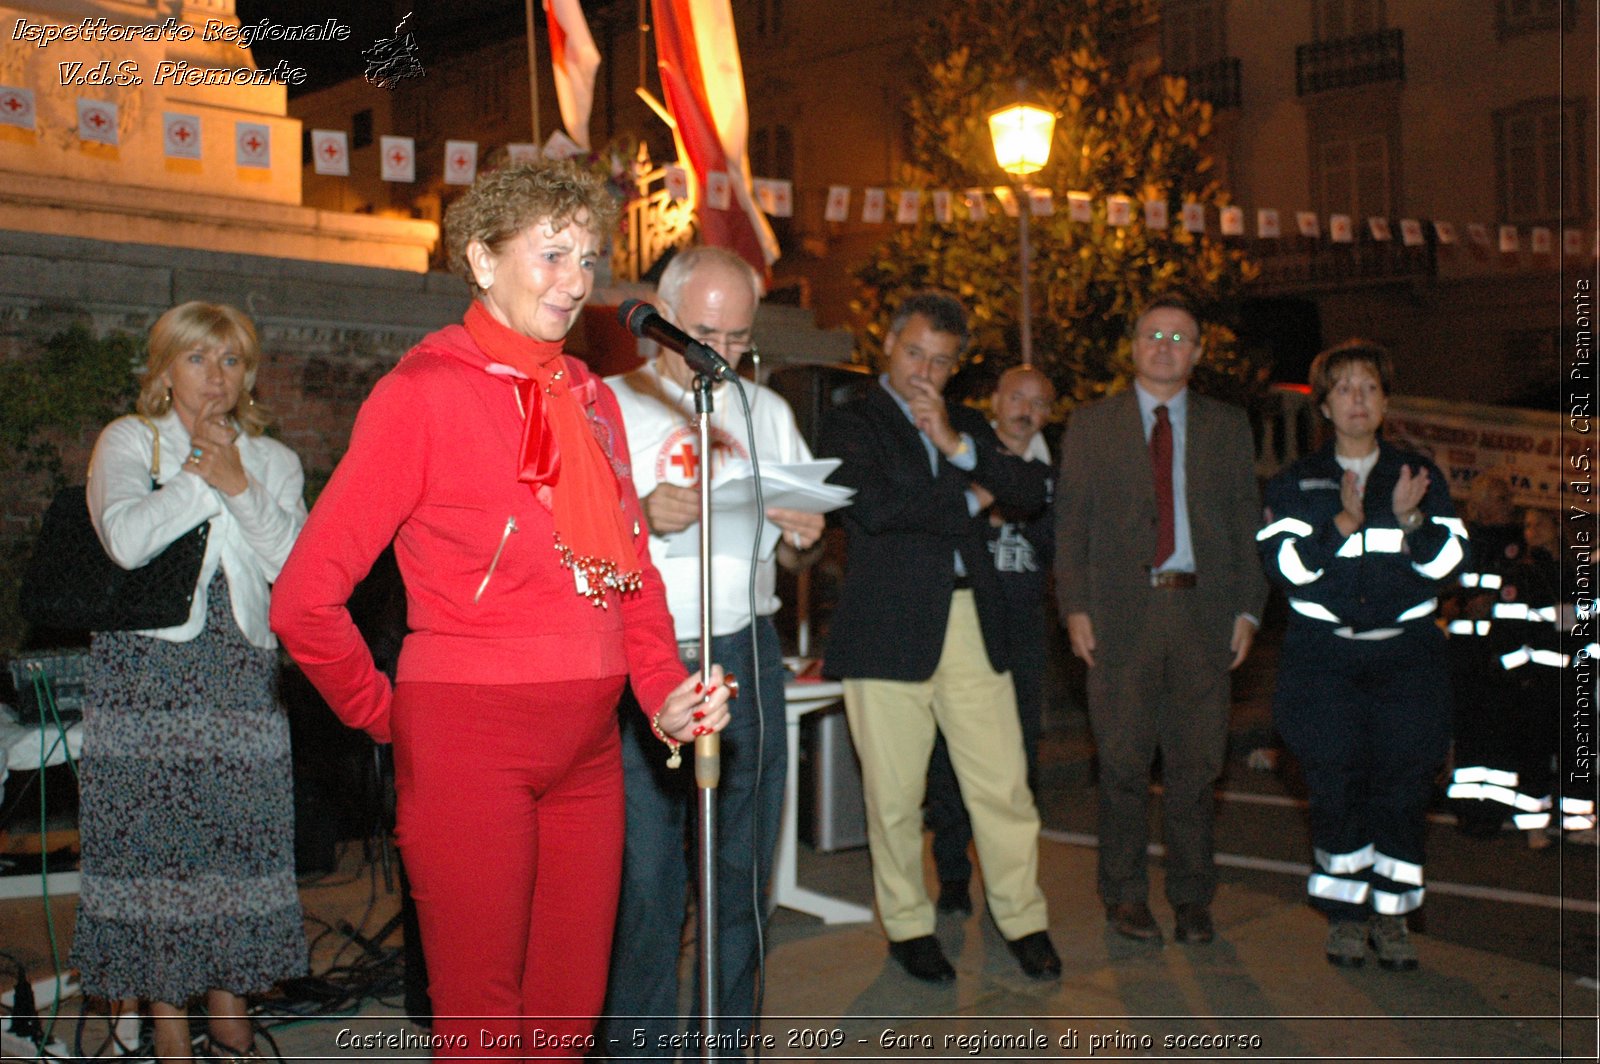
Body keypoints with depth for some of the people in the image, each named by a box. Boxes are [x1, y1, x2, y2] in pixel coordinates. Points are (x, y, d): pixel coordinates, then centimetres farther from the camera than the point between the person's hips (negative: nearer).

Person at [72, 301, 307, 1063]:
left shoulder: (273, 462, 14)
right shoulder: (127, 442, 7)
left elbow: (294, 564, -2)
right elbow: (126, 538, -13)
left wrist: (239, 485, -9)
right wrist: (201, 478, -7)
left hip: (242, 671, 2)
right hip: (147, 670, -2)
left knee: (236, 838, 2)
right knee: (154, 840, -3)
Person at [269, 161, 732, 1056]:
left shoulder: (594, 400, 11)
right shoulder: (423, 391, -9)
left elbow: (634, 570, 15)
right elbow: (305, 598, -11)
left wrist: (666, 692, 0)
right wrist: (384, 714, -1)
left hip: (588, 745, 6)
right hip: (469, 737, -6)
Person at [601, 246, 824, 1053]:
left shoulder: (768, 412, 17)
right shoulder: (610, 405, 4)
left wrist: (803, 539, -4)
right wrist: (638, 516, -20)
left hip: (748, 654, 4)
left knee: (743, 866, 6)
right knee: (645, 873, -3)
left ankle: (729, 1040, 19)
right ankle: (642, 1043, 10)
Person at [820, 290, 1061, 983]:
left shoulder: (967, 426, 18)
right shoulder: (852, 423, 3)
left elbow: (1032, 492, 5)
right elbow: (872, 507, -15)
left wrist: (958, 447, -8)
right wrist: (967, 499, -3)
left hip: (974, 624, 4)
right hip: (890, 630, -4)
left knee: (1003, 786, 5)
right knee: (895, 796, 4)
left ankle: (1023, 920, 20)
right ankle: (908, 927, 21)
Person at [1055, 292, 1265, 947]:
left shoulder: (1228, 427, 14)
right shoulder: (1091, 425, 9)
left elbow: (1248, 520, 11)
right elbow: (1070, 521, 5)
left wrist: (1248, 608, 1)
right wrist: (1074, 606, -4)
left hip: (1204, 610, 1)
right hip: (1122, 611, -1)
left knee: (1195, 762, 5)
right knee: (1123, 763, 3)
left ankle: (1191, 897, 18)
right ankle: (1125, 893, 16)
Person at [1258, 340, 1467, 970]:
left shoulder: (1421, 477, 11)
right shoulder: (1296, 485, 7)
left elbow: (1448, 560, 1)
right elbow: (1287, 565, -7)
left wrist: (1410, 519, -17)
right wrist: (1345, 521, -19)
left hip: (1407, 652, 1)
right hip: (1324, 653, -1)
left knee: (1404, 782, -2)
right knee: (1336, 784, -3)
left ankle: (1389, 912, 12)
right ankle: (1344, 911, 12)